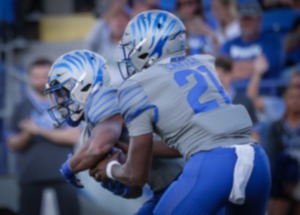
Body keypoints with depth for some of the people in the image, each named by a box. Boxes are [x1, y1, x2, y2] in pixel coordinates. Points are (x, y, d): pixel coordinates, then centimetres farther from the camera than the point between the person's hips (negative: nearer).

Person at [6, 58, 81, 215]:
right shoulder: (22, 108, 10)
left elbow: (74, 136, -9)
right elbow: (13, 145, 10)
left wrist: (40, 131, -11)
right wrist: (26, 135, -13)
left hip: (62, 172, -2)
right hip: (30, 174, 2)